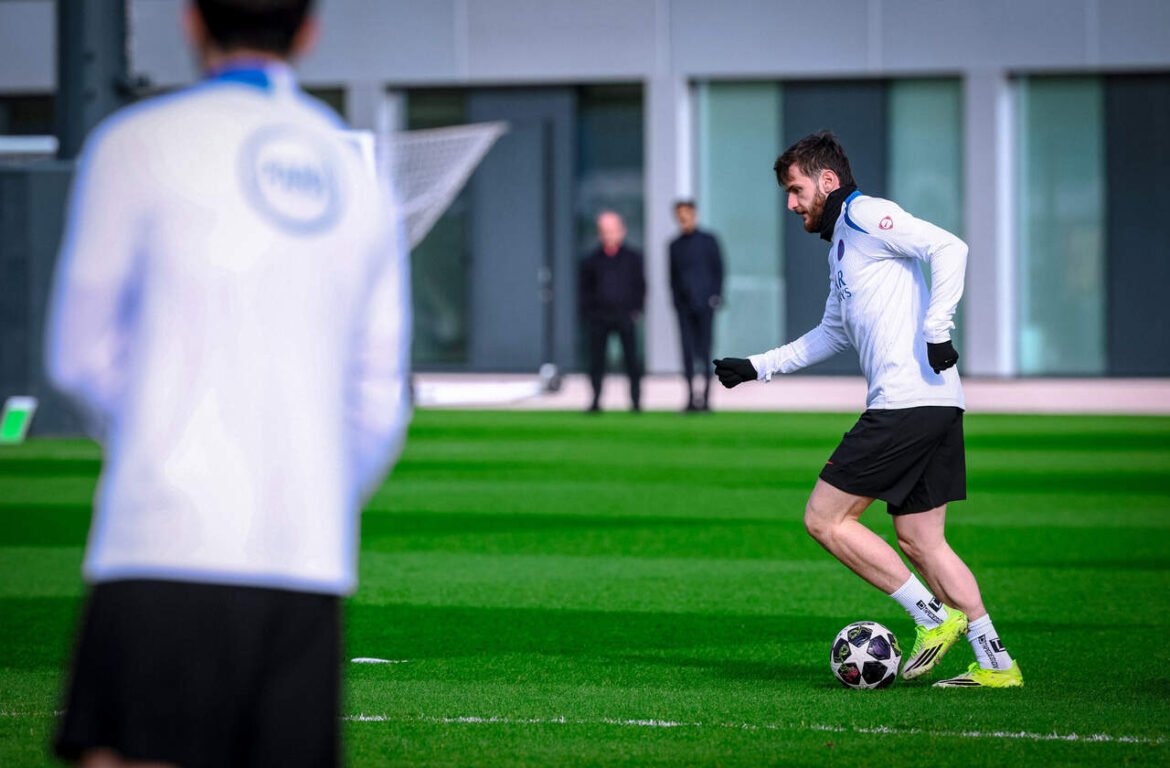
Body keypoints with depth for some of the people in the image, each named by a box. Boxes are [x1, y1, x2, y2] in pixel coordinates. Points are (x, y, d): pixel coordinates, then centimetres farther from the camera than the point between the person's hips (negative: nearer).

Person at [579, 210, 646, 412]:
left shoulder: (632, 257, 7)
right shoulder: (592, 260, 7)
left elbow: (640, 286, 10)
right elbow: (584, 288, 11)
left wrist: (636, 309, 2)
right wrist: (588, 312, 2)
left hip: (625, 315, -1)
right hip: (599, 318, 1)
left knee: (631, 358, -2)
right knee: (596, 360, -1)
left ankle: (636, 401, 4)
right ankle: (596, 400, 5)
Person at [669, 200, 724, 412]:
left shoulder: (708, 241, 5)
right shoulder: (675, 245, 14)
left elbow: (719, 270, 4)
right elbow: (673, 276, 15)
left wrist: (716, 297, -5)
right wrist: (676, 300, 5)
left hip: (704, 304, -3)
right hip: (684, 305, 3)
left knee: (704, 352, -7)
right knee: (687, 351, -1)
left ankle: (705, 396, -6)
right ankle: (691, 398, 1)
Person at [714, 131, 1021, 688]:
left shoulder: (865, 215, -4)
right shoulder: (841, 243, 26)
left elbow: (948, 248, -18)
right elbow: (832, 334, 38)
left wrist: (937, 330, -22)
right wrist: (757, 367, 37)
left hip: (907, 402, -10)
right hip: (936, 410, 10)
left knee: (824, 518, -4)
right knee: (920, 543, 10)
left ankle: (934, 616, -6)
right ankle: (996, 663, 7)